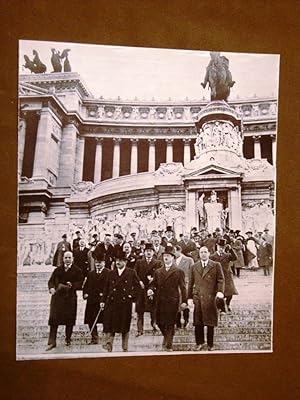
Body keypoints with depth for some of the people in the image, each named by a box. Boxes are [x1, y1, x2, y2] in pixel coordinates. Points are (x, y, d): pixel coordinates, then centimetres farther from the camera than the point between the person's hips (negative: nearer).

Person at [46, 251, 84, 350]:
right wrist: (51, 288, -13)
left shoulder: (77, 271, 3)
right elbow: (51, 281, 7)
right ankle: (52, 342, 2)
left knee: (69, 320, 6)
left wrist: (72, 285, -20)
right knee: (54, 319, -3)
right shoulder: (58, 270, 11)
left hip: (70, 297, -1)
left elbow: (80, 284, -3)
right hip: (57, 296, 1)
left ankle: (68, 339, 23)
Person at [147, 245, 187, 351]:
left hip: (172, 301, -3)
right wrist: (151, 290, -11)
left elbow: (182, 287, 1)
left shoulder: (178, 271, 3)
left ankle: (169, 345, 11)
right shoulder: (158, 272, 13)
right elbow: (154, 284, 12)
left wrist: (184, 301, -6)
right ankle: (166, 337, 34)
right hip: (160, 301, 3)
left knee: (170, 324, -1)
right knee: (159, 322, 5)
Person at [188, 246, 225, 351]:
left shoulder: (216, 265, 6)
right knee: (198, 323, 3)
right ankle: (200, 343, 17)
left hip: (211, 298, -2)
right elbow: (191, 283, 14)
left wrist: (220, 291, -16)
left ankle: (210, 345, 16)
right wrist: (190, 297, 8)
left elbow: (220, 279, 0)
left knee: (210, 323, 4)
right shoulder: (194, 267, 14)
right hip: (197, 298, 2)